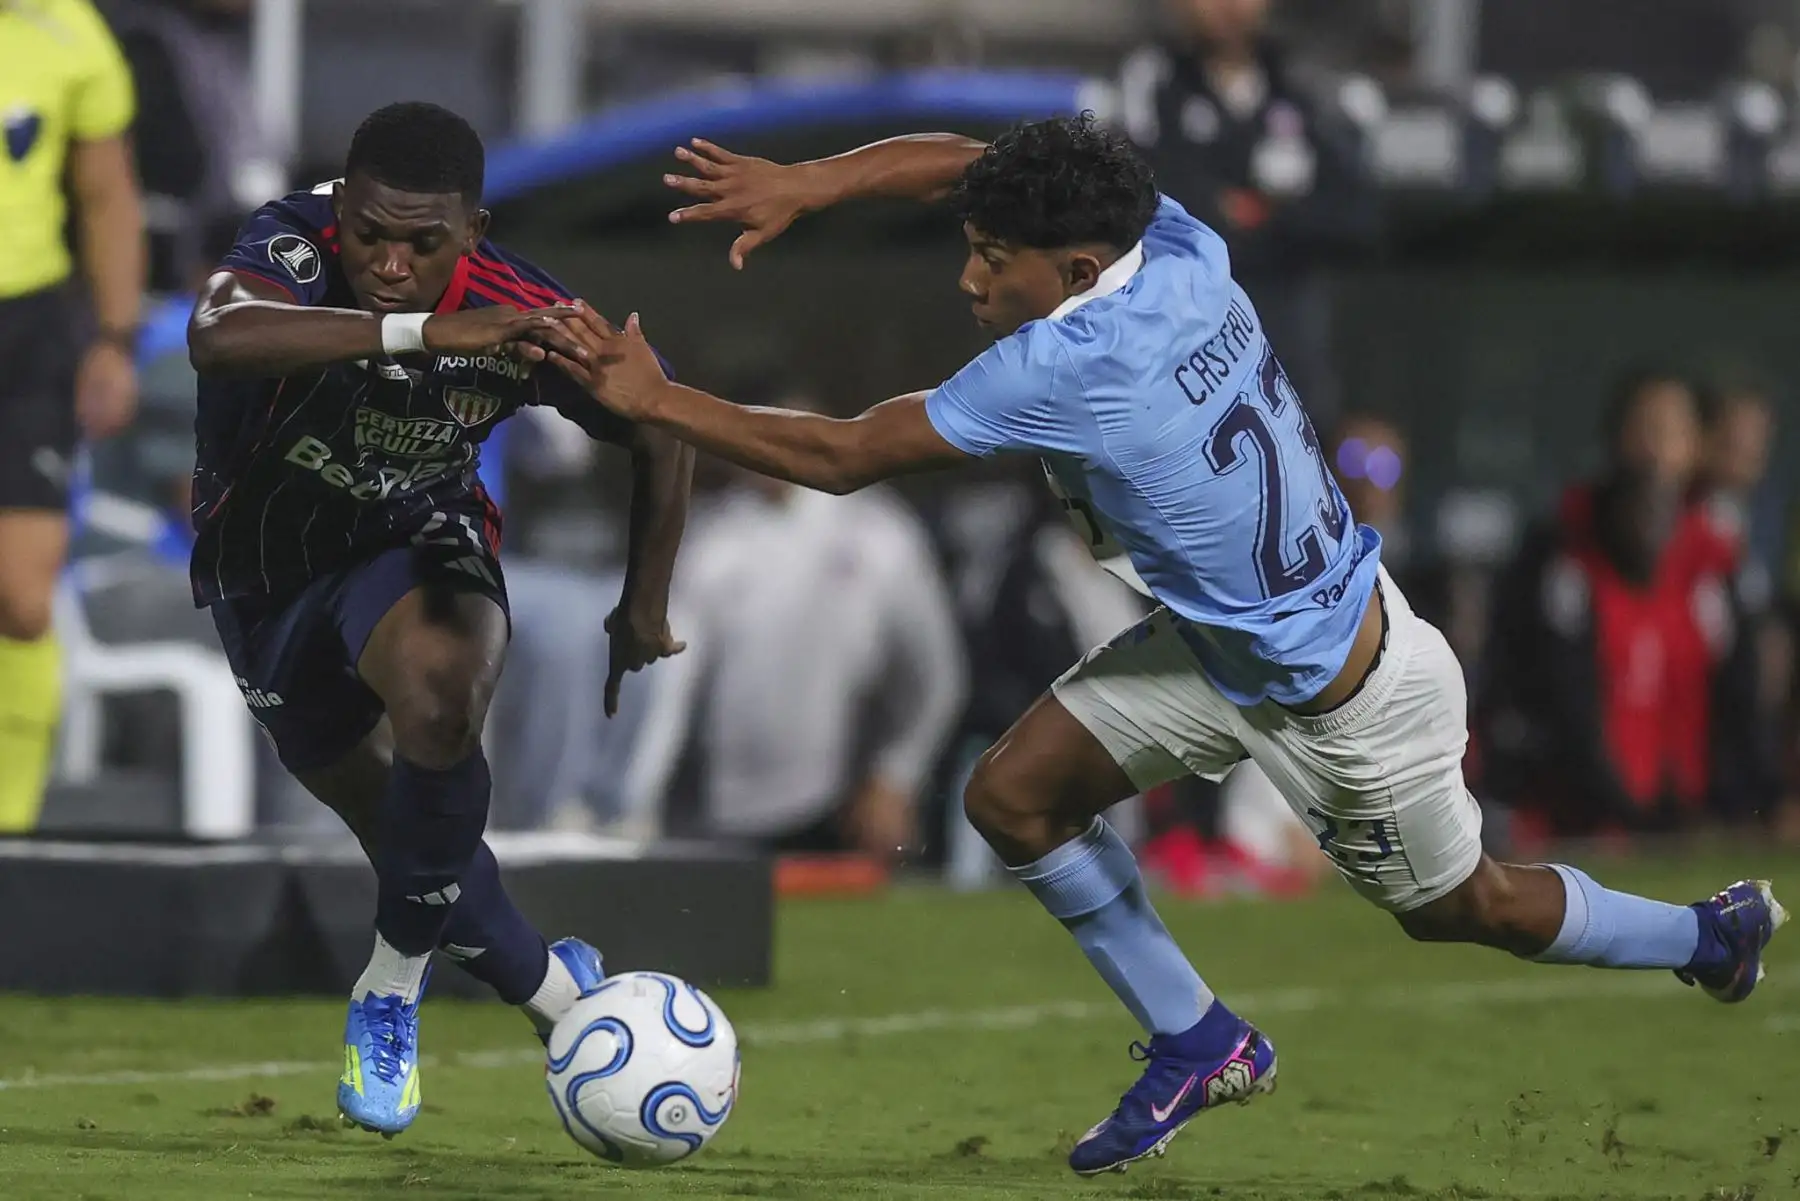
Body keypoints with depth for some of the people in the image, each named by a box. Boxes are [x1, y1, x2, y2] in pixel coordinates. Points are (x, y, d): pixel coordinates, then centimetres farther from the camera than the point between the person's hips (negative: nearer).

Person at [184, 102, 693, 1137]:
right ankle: (557, 991, 40)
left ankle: (392, 992, -15)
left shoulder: (523, 319, -26)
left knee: (440, 699, -35)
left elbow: (661, 432, -7)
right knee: (413, 839, 11)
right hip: (267, 575, 1)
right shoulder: (295, 245, -32)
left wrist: (645, 606, 2)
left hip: (419, 547, -1)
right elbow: (219, 340, -56)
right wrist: (423, 333, -62)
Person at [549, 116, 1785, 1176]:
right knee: (1014, 795, 0)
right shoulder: (1177, 248, -16)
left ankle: (1715, 934, 42)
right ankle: (1197, 1045, 18)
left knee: (1459, 908, 16)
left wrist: (653, 397, -25)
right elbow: (961, 159, -3)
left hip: (1343, 697, -8)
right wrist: (804, 184, -18)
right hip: (1222, 640, 8)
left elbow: (839, 456, -32)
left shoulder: (1065, 366, -37)